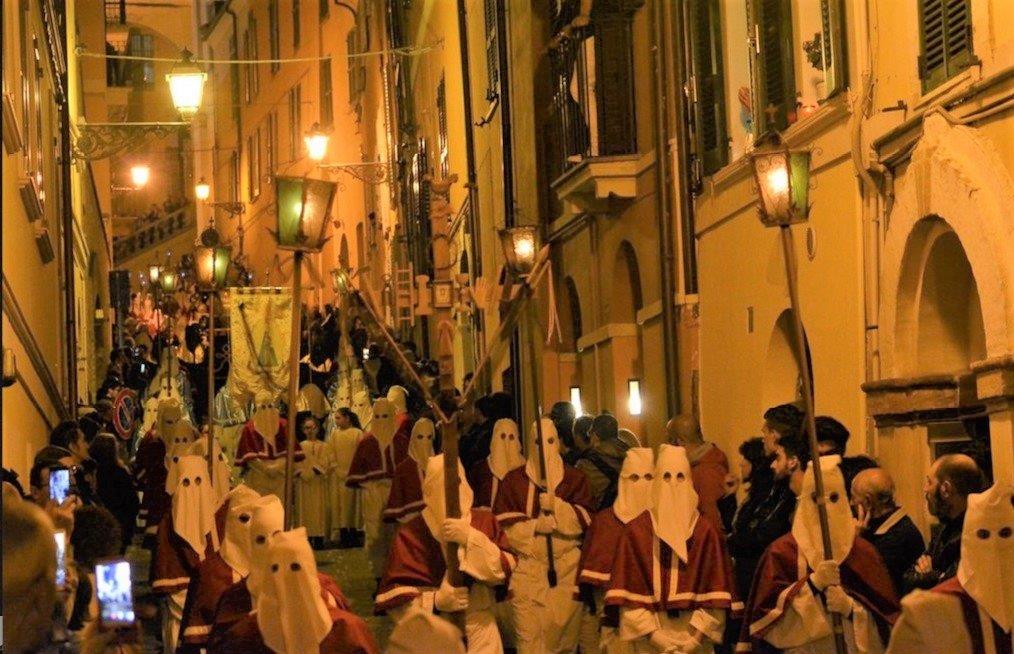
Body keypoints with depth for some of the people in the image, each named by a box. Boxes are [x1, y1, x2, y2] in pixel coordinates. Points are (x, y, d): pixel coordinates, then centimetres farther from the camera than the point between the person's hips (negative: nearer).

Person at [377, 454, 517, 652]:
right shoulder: (411, 534, -3)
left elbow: (503, 569, -8)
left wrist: (471, 539, -20)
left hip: (479, 631, 2)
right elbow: (396, 598, -6)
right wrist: (436, 601, -22)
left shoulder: (484, 522, 4)